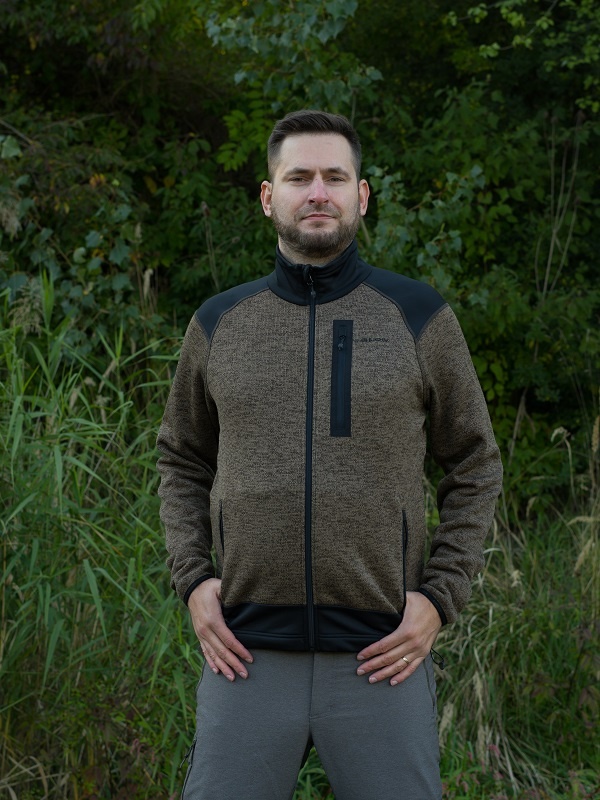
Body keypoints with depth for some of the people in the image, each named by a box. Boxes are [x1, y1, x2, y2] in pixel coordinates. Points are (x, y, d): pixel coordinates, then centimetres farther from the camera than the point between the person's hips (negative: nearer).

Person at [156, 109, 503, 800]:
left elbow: (474, 466, 9)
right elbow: (183, 462, 19)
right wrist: (191, 580, 4)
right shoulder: (219, 325, 7)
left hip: (380, 661, -1)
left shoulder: (418, 317, 2)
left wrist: (440, 597, -3)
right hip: (249, 658, 2)